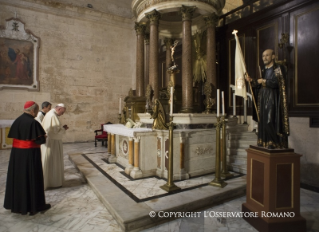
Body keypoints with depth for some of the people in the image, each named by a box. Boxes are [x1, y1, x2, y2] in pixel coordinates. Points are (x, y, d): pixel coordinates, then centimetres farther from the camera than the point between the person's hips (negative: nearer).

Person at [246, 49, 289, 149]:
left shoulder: (279, 69, -1)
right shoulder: (264, 70, 19)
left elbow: (277, 83, -13)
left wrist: (264, 81, -9)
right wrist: (251, 80, -1)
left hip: (272, 98, -6)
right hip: (262, 98, 7)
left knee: (270, 121, -12)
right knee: (262, 121, 4)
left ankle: (274, 143, -3)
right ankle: (264, 142, 11)